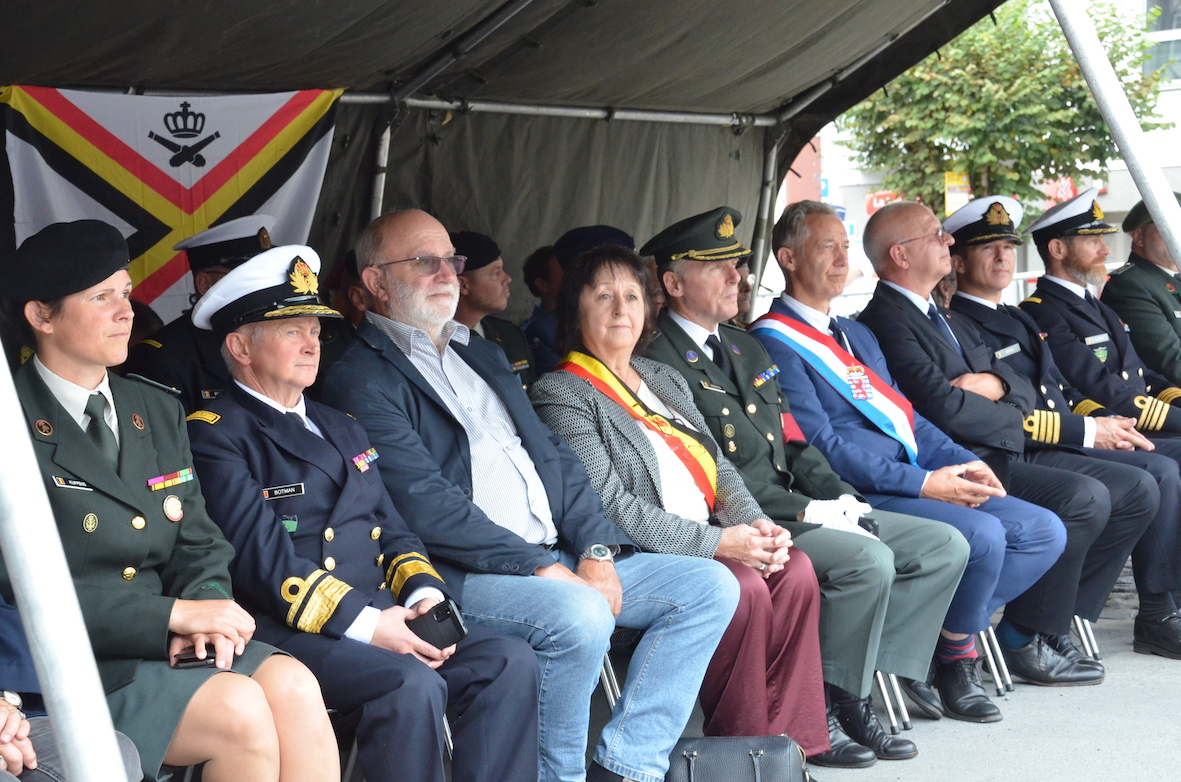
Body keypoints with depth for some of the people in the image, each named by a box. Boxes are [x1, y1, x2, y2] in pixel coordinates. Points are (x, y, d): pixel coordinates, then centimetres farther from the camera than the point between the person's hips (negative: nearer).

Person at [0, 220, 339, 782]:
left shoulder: (158, 413, 17)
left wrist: (207, 617, -7)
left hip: (171, 642, 6)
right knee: (238, 709, -26)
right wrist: (174, 614, -17)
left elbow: (201, 547, 16)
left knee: (292, 686, -21)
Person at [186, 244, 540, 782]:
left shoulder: (341, 429, 25)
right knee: (412, 685, -31)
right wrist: (365, 622, -20)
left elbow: (391, 530, 21)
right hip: (285, 632, -8)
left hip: (382, 614, 8)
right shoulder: (214, 435, -3)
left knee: (510, 661, -13)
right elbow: (265, 560, -13)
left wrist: (423, 593, -1)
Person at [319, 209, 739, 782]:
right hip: (461, 577, -8)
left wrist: (594, 550, 0)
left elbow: (553, 455, 18)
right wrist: (541, 566, -18)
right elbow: (428, 507, -14)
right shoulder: (361, 380, -3)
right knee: (579, 614, -35)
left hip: (560, 564, 8)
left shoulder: (483, 357, 24)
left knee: (710, 583, -4)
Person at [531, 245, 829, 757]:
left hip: (708, 538, 7)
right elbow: (611, 505, -16)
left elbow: (719, 469, 16)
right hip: (636, 558, -7)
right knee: (744, 588, -27)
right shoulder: (561, 394, -6)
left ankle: (787, 739, -12)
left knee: (795, 571, -16)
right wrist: (715, 542, -20)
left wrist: (757, 524, -6)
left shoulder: (664, 379, 20)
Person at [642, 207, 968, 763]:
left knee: (944, 546, 0)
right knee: (869, 560, -30)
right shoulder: (660, 363, -10)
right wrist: (806, 510, -18)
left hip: (793, 508, 10)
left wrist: (839, 496, 3)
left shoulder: (745, 348, 21)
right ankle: (821, 711, -13)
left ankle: (856, 693, -4)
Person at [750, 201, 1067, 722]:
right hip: (858, 496, -9)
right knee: (981, 535, -28)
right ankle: (954, 659, -4)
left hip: (919, 479, 9)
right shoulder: (774, 343, -6)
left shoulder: (857, 336, 24)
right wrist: (922, 483, -17)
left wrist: (964, 463, 3)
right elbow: (821, 445, -15)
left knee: (1045, 532, -3)